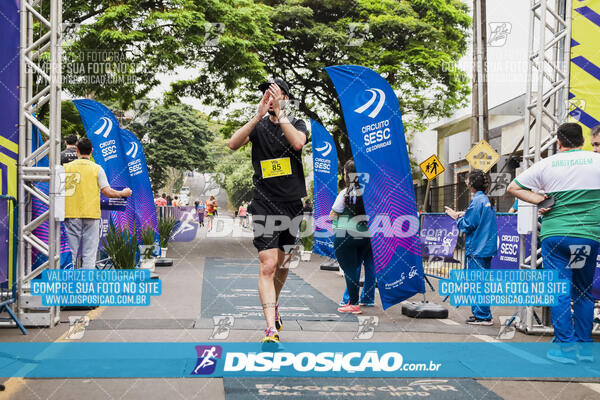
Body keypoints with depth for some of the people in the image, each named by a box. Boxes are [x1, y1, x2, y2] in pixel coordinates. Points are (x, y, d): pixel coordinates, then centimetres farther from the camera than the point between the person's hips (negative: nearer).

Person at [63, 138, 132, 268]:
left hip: (71, 214, 2)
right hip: (91, 214, -1)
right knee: (89, 254, 2)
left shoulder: (66, 167, 4)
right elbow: (107, 192, -4)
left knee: (70, 253, 7)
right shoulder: (96, 168, 0)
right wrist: (123, 193, 12)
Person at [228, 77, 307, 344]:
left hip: (292, 202, 2)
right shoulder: (259, 126, 5)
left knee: (282, 264, 14)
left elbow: (298, 142, -17)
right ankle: (271, 328, -15)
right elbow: (233, 144, -13)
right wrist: (258, 116, -21)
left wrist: (279, 113, -18)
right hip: (264, 204, -2)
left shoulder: (297, 124, 7)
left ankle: (273, 306, 40)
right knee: (267, 265, -13)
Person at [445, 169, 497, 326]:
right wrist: (465, 215, 12)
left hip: (477, 249, -10)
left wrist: (457, 217, -1)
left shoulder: (477, 201, -15)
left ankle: (483, 316, -1)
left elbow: (468, 225, -16)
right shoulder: (486, 199, 14)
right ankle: (481, 314, 21)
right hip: (486, 247, 10)